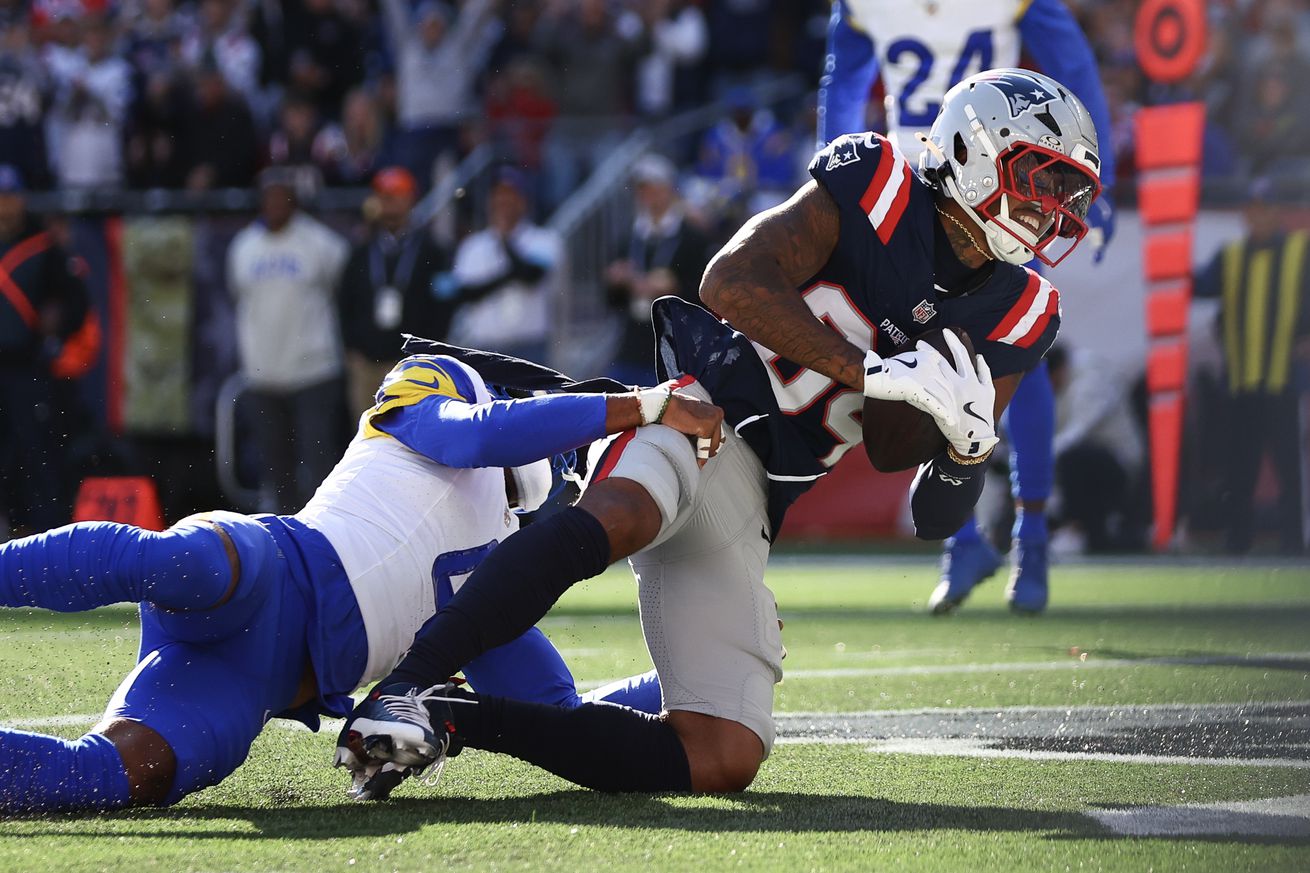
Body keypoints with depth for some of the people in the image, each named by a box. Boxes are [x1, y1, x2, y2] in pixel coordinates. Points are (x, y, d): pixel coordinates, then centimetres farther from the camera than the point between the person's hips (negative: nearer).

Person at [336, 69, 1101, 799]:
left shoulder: (1011, 323, 13)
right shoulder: (873, 189, -2)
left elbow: (932, 519, 14)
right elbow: (733, 282, -16)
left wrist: (967, 453, -9)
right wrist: (869, 370, -20)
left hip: (750, 508, 6)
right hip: (694, 404, -6)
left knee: (723, 763, -8)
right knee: (620, 518, -43)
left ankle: (454, 720, -5)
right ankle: (407, 688, -41)